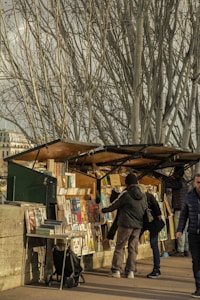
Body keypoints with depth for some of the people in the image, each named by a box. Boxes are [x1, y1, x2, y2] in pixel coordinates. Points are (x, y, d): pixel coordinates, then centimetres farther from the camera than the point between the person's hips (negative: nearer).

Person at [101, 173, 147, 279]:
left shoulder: (125, 194, -10)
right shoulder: (143, 196, 7)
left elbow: (114, 205, -2)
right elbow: (145, 209, 15)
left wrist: (104, 210, 13)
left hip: (126, 224, -5)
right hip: (138, 225, 5)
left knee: (119, 246, 4)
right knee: (133, 248, 9)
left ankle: (116, 270, 2)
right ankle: (130, 271, 8)